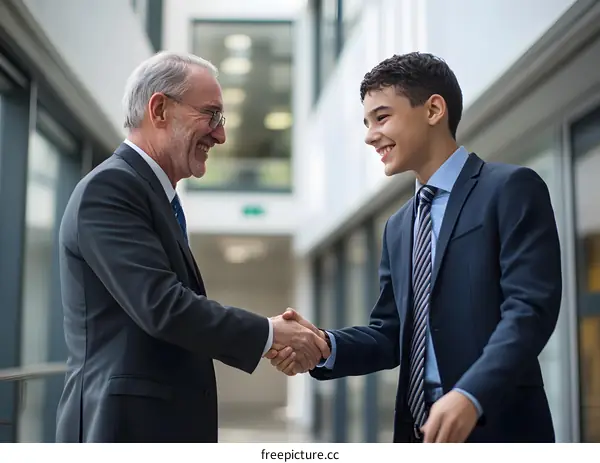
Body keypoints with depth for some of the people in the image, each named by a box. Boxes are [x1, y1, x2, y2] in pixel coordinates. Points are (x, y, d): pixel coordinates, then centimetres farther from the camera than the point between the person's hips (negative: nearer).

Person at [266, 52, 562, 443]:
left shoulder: (511, 189, -4)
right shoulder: (398, 228, 18)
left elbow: (531, 307, -15)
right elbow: (390, 334, 14)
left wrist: (471, 395, -29)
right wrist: (324, 346, -5)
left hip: (497, 430, -7)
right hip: (420, 431, 7)